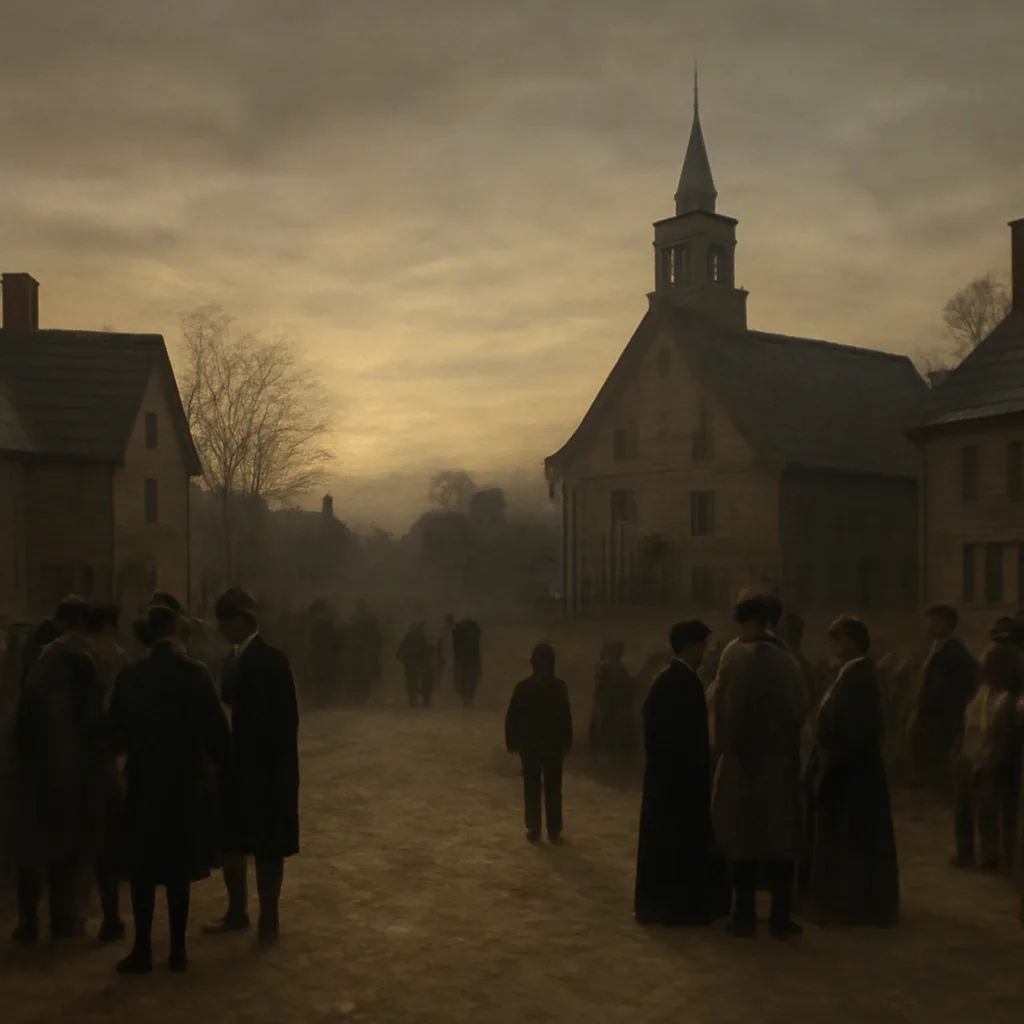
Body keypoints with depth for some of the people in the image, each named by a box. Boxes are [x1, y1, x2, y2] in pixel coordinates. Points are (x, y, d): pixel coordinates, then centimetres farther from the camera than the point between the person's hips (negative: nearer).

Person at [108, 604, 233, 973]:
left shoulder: (129, 677, -5)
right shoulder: (196, 674, -11)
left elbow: (116, 735, 1)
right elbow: (216, 731, -11)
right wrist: (224, 762, 7)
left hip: (143, 784, 1)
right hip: (186, 784, -1)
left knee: (143, 871, 11)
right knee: (178, 871, 10)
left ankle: (143, 951, 11)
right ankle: (177, 951, 13)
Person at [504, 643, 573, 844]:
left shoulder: (523, 687, -9)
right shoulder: (559, 687, -9)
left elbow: (512, 717, -7)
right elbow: (566, 717, -5)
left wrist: (512, 742, 3)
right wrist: (567, 742, 5)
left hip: (530, 744, 0)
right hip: (554, 744, 1)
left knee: (532, 789, 7)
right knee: (553, 789, 9)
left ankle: (534, 831, 8)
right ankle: (554, 831, 11)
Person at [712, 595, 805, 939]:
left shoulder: (737, 656, -9)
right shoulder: (786, 659, 2)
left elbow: (725, 707, -12)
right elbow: (799, 710, 2)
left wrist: (727, 749, -4)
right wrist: (786, 740, 9)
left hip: (744, 760, -3)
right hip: (782, 760, 3)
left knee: (744, 837, 6)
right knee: (781, 838, 9)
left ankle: (745, 917, 8)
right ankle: (780, 917, 8)